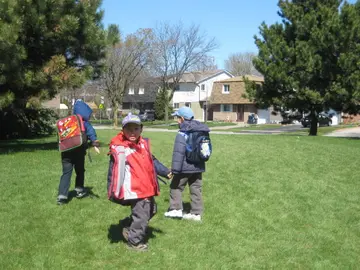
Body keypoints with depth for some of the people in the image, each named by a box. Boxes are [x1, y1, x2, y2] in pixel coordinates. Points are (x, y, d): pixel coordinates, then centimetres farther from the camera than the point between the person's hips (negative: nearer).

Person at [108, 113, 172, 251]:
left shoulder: (143, 143, 6)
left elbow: (152, 161, 19)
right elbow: (113, 170, -15)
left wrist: (165, 172, 18)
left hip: (147, 187, 9)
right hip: (134, 189, -9)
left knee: (151, 210, 23)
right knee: (141, 214, -3)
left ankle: (130, 230, 37)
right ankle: (134, 241, 18)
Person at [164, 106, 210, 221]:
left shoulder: (182, 134, -17)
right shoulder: (200, 132, 8)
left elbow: (178, 153, -22)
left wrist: (175, 169, -21)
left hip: (185, 167, -7)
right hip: (198, 167, 7)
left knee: (176, 186, 10)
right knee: (196, 189, 11)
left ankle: (176, 209, 7)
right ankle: (196, 213, 13)